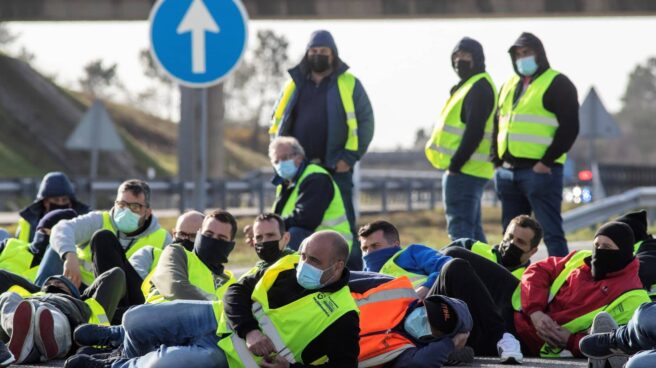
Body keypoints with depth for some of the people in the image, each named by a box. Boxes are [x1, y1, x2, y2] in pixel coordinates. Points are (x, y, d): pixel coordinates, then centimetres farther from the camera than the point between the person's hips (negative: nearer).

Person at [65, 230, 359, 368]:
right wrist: (248, 331, -17)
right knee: (135, 320, -3)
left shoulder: (341, 317, -15)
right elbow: (237, 292, 3)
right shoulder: (288, 267, 1)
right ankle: (120, 336, 36)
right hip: (220, 319, 5)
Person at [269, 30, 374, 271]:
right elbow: (277, 120, 21)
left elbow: (365, 121, 1)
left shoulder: (348, 84, 4)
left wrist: (350, 156, -8)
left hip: (336, 169, -3)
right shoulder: (294, 84, 15)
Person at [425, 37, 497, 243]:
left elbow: (474, 132, -20)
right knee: (472, 230, 13)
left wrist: (455, 165, -20)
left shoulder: (479, 87, -12)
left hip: (463, 171, -11)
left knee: (459, 229, -14)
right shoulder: (468, 85, 21)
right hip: (467, 170, 11)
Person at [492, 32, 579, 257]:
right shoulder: (509, 86, 21)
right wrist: (496, 161, 12)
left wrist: (546, 162, -16)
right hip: (507, 171, 8)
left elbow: (569, 128, -10)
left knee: (551, 232, -10)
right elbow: (497, 126, 26)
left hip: (540, 171, -8)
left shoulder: (557, 84, -2)